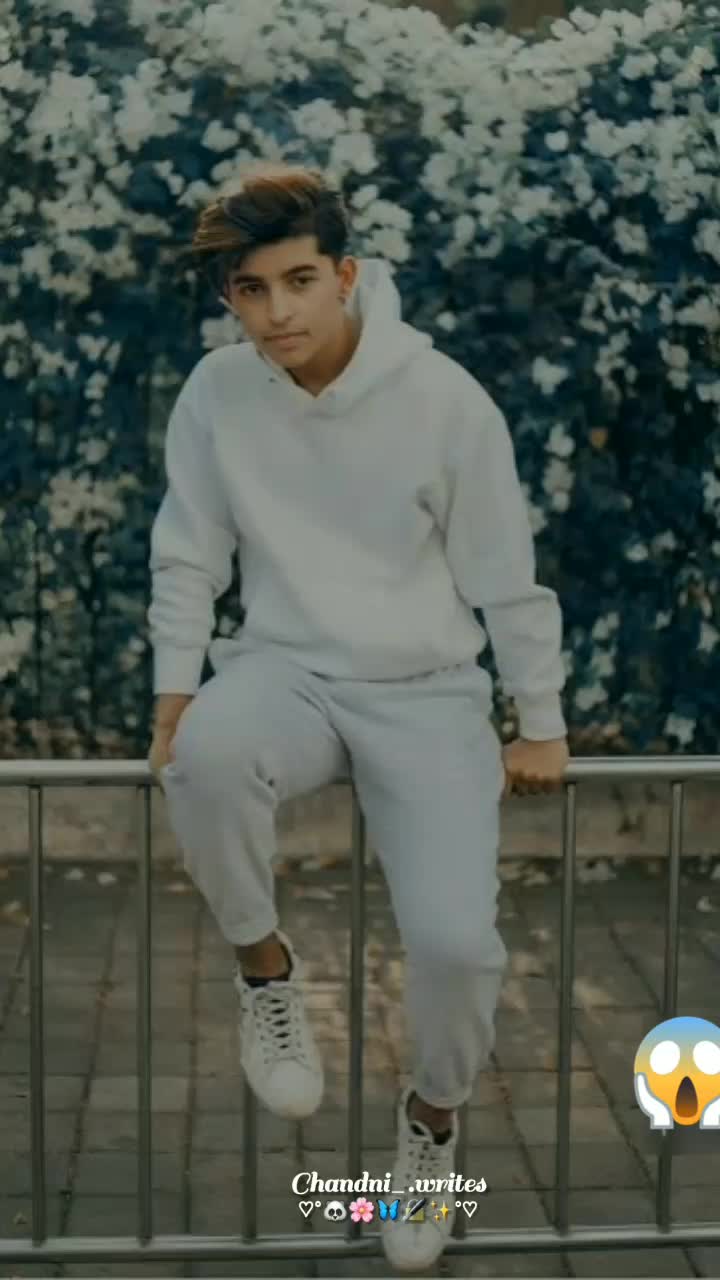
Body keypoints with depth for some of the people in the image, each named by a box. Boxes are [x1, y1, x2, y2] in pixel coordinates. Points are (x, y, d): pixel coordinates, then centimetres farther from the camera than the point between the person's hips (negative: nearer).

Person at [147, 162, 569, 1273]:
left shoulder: (446, 399, -13)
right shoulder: (217, 392, -6)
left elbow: (506, 575, -4)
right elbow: (188, 560, 5)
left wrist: (540, 726, 2)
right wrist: (174, 702, 1)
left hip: (426, 689, -1)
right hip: (286, 672, 2)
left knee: (455, 938, -21)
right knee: (207, 758, -37)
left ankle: (433, 1113, 14)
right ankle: (266, 968, -6)